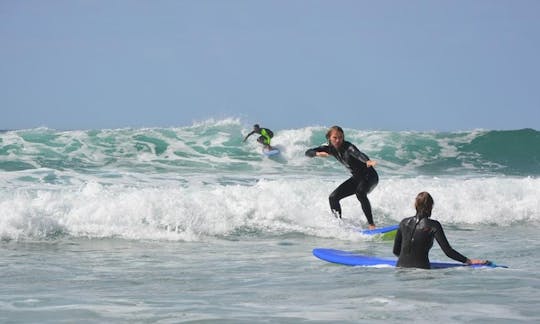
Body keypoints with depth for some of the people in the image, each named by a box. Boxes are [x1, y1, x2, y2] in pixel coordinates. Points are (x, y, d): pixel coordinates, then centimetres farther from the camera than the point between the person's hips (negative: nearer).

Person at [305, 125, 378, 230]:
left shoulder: (348, 147, -25)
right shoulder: (329, 148, -5)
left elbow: (358, 154, -46)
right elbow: (308, 152, -6)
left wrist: (368, 161, -67)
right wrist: (318, 153, -28)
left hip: (370, 176, -8)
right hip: (356, 178, 8)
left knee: (360, 193, -36)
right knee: (333, 197, -1)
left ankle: (371, 225, -35)